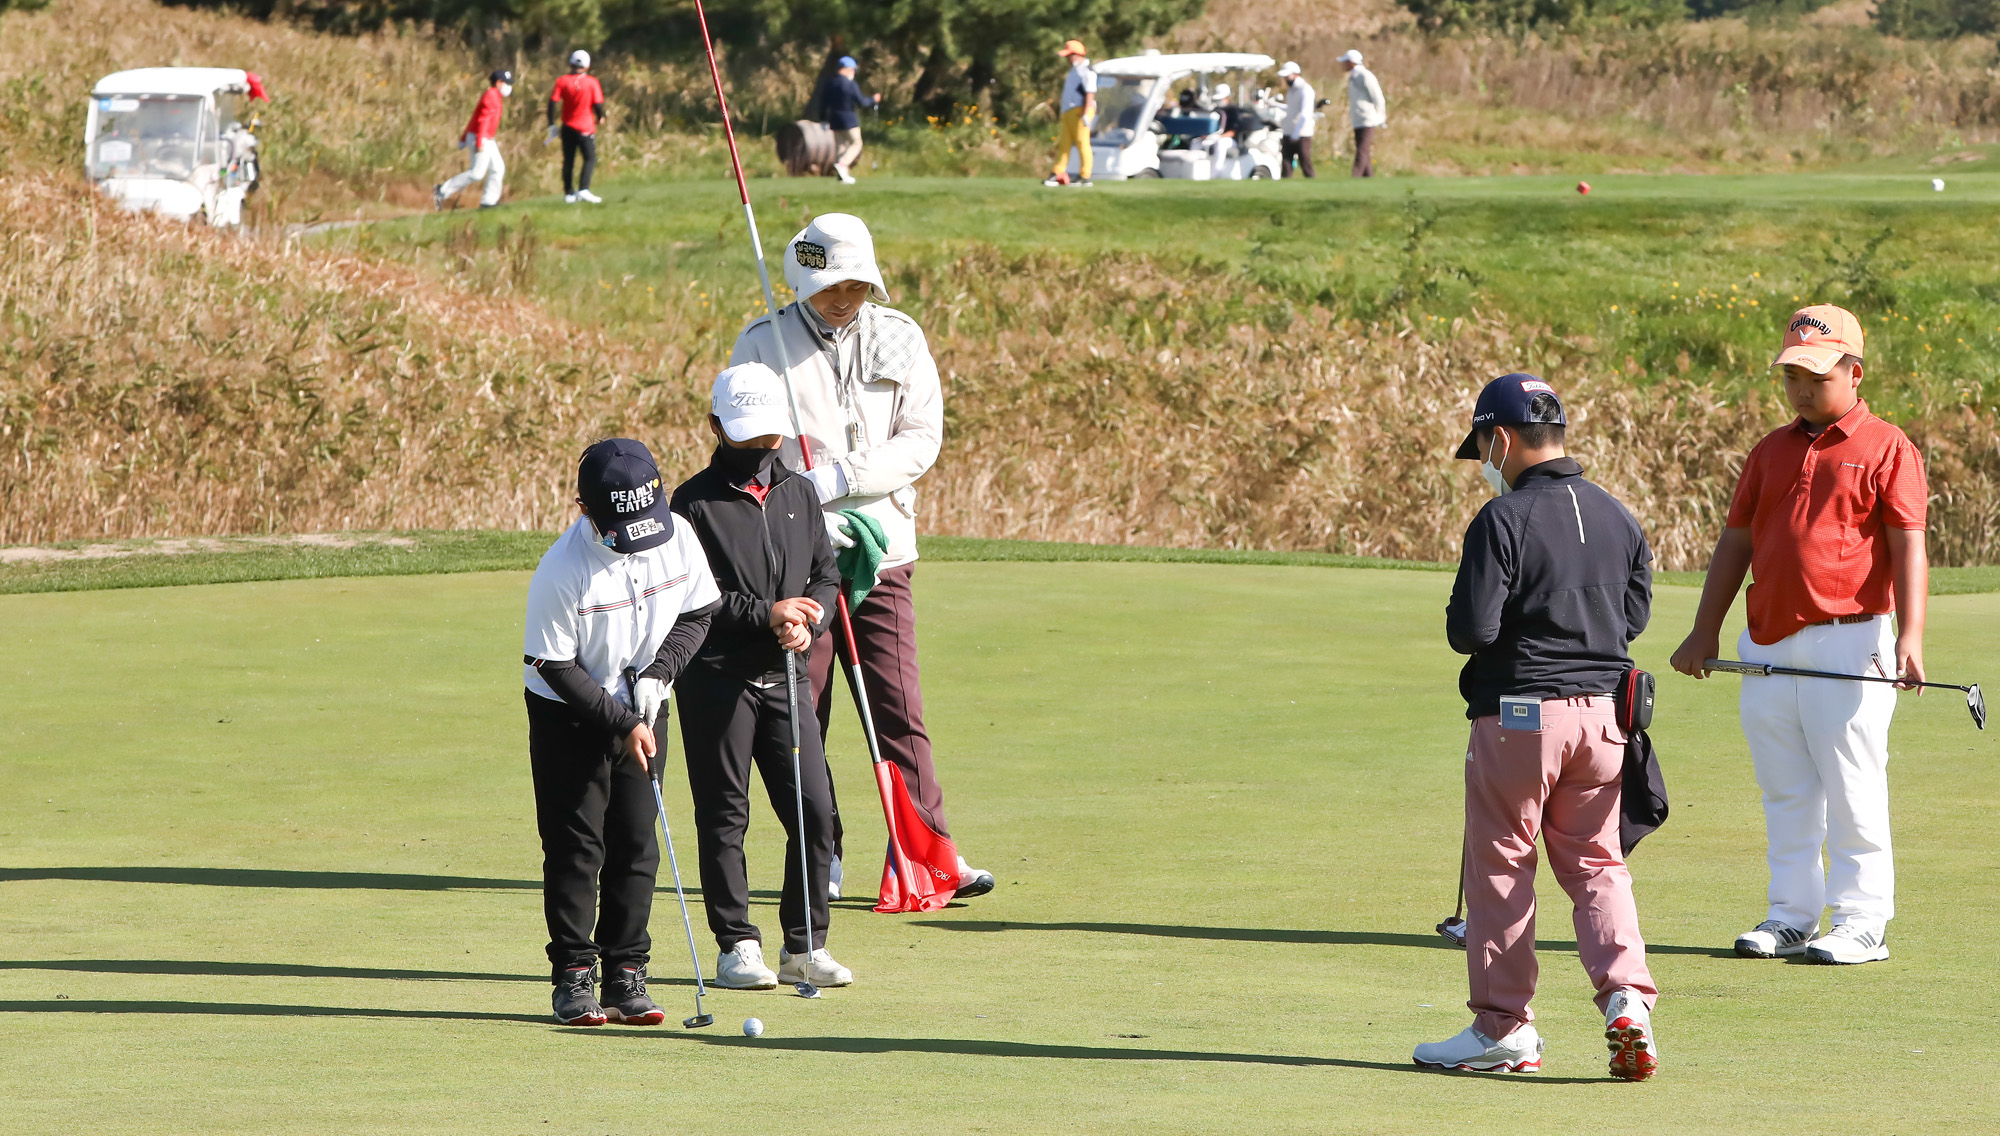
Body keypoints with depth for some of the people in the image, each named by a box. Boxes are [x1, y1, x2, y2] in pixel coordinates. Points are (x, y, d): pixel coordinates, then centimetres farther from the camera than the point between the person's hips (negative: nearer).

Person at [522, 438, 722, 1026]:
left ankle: (626, 973, 8)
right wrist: (621, 724, -21)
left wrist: (659, 672, -13)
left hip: (640, 709, 4)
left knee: (636, 842, 3)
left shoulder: (678, 538, -12)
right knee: (575, 844, -5)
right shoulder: (562, 571, -26)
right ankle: (573, 976, 1)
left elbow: (698, 613, 3)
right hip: (567, 714, -4)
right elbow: (554, 665, -19)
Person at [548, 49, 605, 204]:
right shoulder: (591, 82, -9)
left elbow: (553, 102, -8)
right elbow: (598, 104, -9)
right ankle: (583, 190, -11)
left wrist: (552, 125, 0)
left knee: (568, 161, 10)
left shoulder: (562, 81, -4)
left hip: (567, 127, 3)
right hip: (585, 127, -3)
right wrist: (600, 117, 13)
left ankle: (568, 193, 12)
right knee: (590, 158, 4)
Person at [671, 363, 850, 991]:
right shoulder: (696, 502, -3)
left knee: (814, 810, 0)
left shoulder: (799, 494, 14)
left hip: (787, 677, 4)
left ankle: (805, 945, 10)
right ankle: (737, 945, 6)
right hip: (717, 676, -4)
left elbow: (827, 573, 16)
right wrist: (765, 614, -16)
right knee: (724, 815, 0)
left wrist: (810, 618, -5)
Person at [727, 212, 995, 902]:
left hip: (882, 553, 1)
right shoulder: (762, 346, 3)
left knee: (899, 707, -4)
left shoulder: (900, 339, 8)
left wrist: (842, 478, -13)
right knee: (801, 711, 0)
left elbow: (922, 440, 1)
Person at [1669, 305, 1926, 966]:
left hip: (1848, 641, -6)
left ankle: (1862, 923, -1)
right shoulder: (1771, 453, 17)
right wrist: (1704, 634, 14)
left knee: (1852, 792, -5)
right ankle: (1791, 918, 13)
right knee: (1785, 794, 8)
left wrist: (1910, 638, -19)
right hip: (1769, 648, 6)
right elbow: (1735, 543, 19)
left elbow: (1909, 550, -7)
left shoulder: (1886, 450, -1)